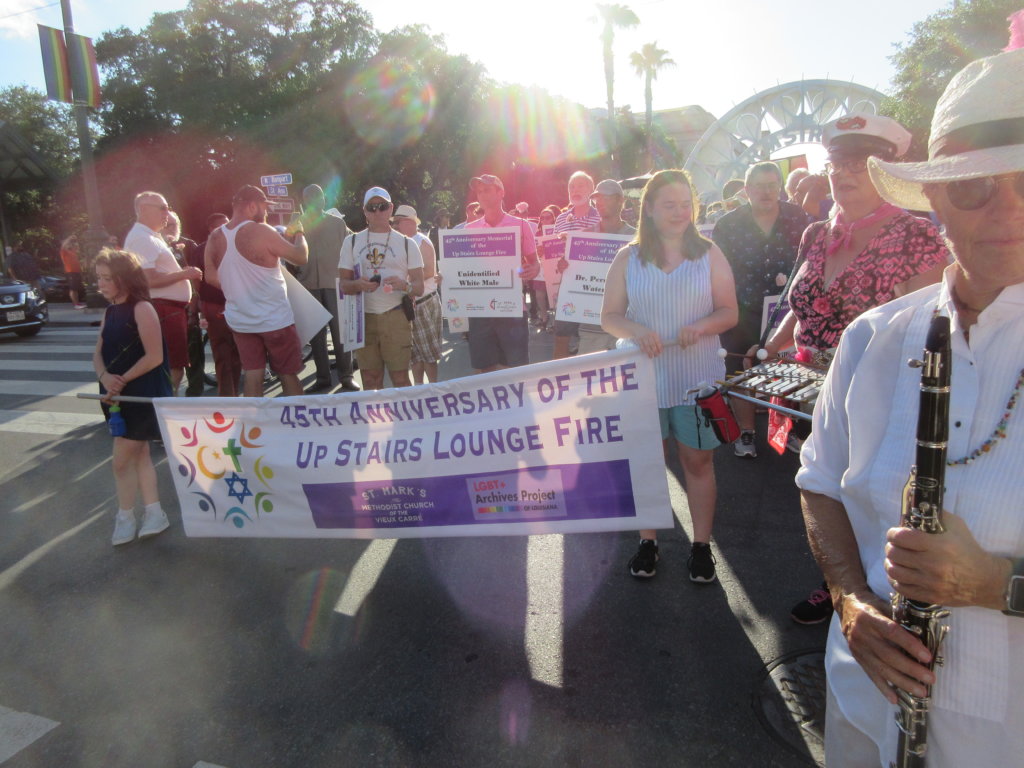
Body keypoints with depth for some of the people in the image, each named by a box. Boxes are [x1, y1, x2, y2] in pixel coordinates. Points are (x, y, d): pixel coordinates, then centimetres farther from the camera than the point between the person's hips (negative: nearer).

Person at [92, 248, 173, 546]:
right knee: (139, 454, 14)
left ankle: (125, 518, 18)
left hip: (142, 395, -8)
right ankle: (154, 514, 24)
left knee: (121, 460, 0)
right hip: (118, 395, 8)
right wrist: (105, 377, -13)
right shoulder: (110, 312, 10)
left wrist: (123, 380, -17)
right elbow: (98, 353, 8)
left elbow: (154, 357, -20)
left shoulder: (142, 309, -15)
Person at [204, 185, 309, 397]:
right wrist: (299, 234, 9)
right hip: (274, 319, -5)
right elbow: (301, 257, -10)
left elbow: (212, 277, 7)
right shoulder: (261, 231, -16)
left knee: (252, 375, 10)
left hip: (239, 320, 6)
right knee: (288, 374, 6)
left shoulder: (215, 238, 1)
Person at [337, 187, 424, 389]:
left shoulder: (406, 244, 9)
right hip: (363, 317, 2)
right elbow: (343, 283, 9)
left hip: (396, 317, -1)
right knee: (370, 380, 4)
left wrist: (404, 285, -18)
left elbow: (419, 287, 5)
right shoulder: (352, 242, 12)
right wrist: (358, 285, -14)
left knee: (400, 378, -4)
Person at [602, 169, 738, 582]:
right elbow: (609, 316, 4)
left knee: (698, 460, 6)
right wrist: (635, 331, -18)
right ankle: (648, 541, 23)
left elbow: (729, 312, 3)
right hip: (644, 377, 1)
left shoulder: (709, 254, 4)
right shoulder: (628, 258, 5)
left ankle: (701, 545, 21)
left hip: (697, 377, 0)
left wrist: (701, 326, -18)